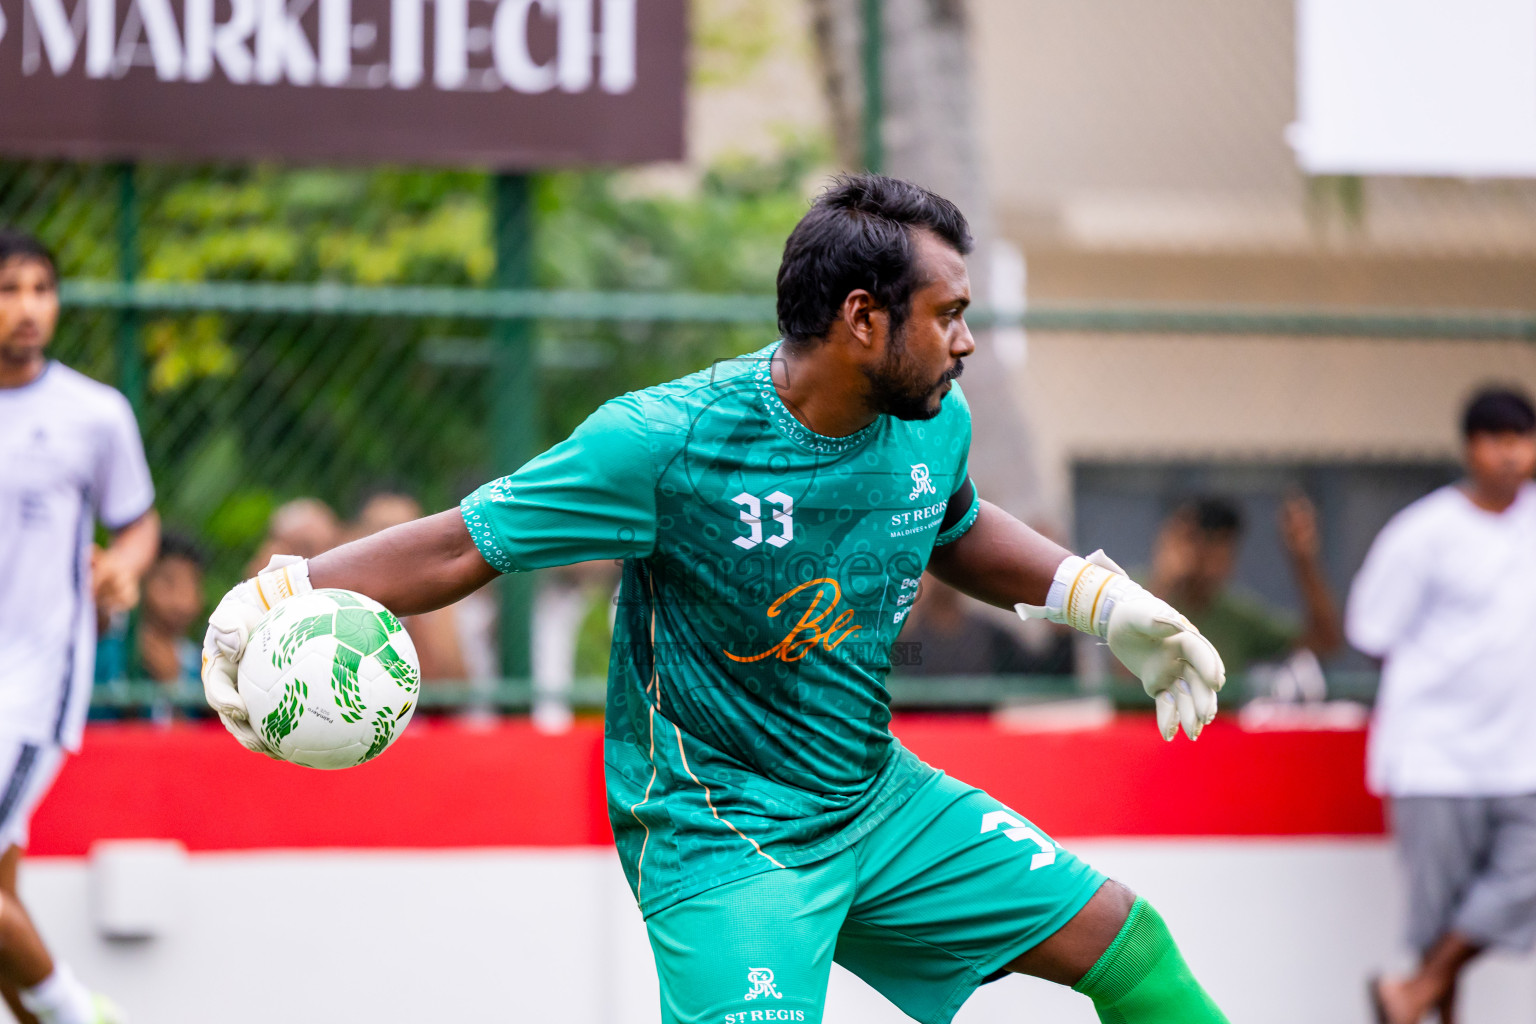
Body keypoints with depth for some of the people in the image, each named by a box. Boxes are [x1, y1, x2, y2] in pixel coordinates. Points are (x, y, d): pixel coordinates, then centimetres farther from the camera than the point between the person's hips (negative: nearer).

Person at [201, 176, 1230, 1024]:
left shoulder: (933, 421, -3)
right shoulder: (669, 440, -24)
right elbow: (465, 543, -20)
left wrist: (1110, 603, 17)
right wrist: (276, 596, -31)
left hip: (878, 797, 7)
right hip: (720, 836, -7)